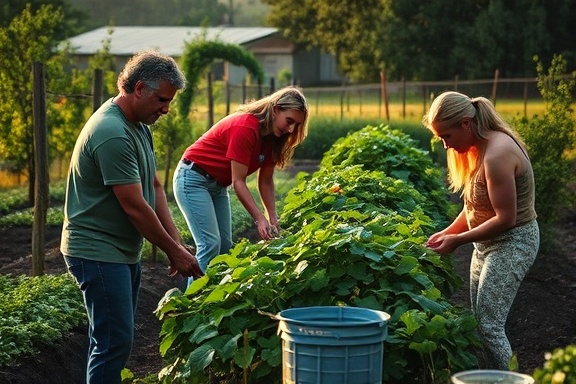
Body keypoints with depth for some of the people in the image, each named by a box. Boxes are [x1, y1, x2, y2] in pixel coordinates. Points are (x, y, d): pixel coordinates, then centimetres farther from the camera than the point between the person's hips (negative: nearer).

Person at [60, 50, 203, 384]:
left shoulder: (139, 126, 10)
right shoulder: (112, 134, -23)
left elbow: (154, 187, 11)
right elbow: (135, 207, -22)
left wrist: (176, 243, 2)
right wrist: (174, 251, -12)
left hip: (124, 251, 10)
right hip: (98, 252, -10)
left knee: (115, 339, 15)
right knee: (115, 342, -9)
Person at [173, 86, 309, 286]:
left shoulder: (272, 137, -1)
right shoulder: (245, 127, -26)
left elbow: (265, 181, 2)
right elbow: (238, 182, -25)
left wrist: (273, 218, -8)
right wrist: (259, 219, -28)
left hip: (218, 185, 9)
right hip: (193, 179, -9)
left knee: (225, 247, 2)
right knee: (210, 245, -18)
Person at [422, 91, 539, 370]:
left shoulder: (497, 155, -25)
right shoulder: (480, 147, 5)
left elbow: (505, 218, -25)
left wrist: (457, 241, -18)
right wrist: (447, 232, 1)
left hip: (512, 243, -10)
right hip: (488, 243, 10)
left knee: (489, 326, -11)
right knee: (479, 322, 11)